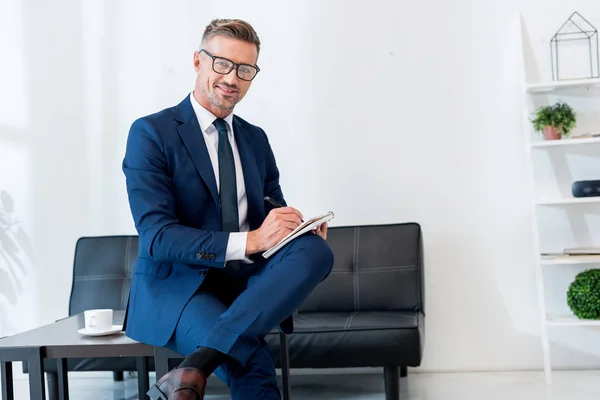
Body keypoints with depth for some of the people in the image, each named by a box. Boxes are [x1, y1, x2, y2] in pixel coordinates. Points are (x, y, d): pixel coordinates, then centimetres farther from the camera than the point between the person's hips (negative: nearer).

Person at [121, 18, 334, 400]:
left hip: (245, 281, 7)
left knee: (316, 250, -29)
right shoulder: (150, 133, -4)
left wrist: (300, 228, -8)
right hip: (177, 286, -6)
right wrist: (249, 241, -24)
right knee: (253, 360, -36)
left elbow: (274, 218, 17)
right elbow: (157, 237, -14)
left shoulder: (256, 139, 15)